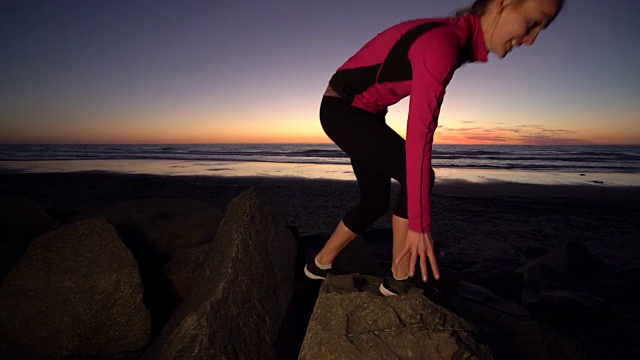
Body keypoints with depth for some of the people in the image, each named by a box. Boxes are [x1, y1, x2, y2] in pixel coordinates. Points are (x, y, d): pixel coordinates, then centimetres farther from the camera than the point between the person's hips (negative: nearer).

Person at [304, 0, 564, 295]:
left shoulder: (455, 37, 3)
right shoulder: (442, 44, -27)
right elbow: (418, 137, -33)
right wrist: (419, 225, -32)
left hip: (361, 111, 9)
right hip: (342, 108, -9)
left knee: (375, 202, 9)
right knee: (418, 177, -15)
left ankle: (320, 265, 24)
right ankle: (399, 281, -3)